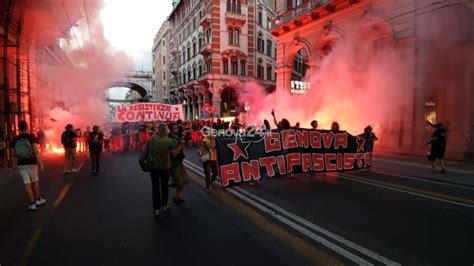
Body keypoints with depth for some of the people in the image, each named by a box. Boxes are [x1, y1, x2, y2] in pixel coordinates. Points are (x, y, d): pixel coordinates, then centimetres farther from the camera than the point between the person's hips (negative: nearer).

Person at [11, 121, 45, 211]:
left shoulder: (15, 139, 0)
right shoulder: (31, 137, -11)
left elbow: (15, 153, 4)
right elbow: (36, 152, -16)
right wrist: (41, 164, -15)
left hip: (21, 164, 2)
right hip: (32, 163, -2)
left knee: (27, 183, 4)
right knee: (35, 181, 16)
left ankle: (32, 203, 5)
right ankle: (38, 199, 24)